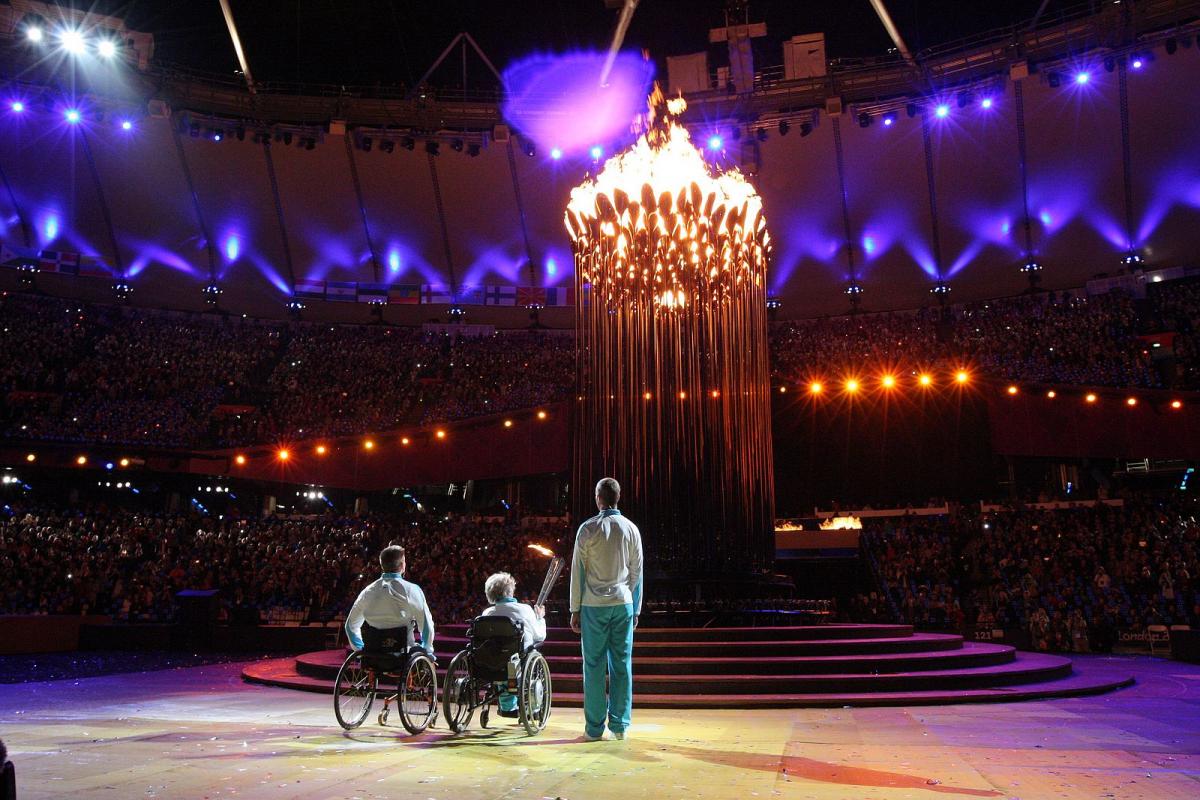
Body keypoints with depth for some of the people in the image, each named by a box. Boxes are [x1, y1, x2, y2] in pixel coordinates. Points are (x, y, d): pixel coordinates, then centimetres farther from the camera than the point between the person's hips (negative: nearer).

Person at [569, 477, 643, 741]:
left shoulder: (588, 529, -4)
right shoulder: (631, 529, 5)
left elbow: (578, 571, -3)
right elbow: (637, 573, 8)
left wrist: (575, 610, 3)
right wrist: (636, 609, 15)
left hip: (594, 605, -2)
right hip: (623, 603, 2)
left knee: (594, 665, 2)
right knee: (622, 664, 7)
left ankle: (594, 728, 4)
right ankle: (619, 726, 11)